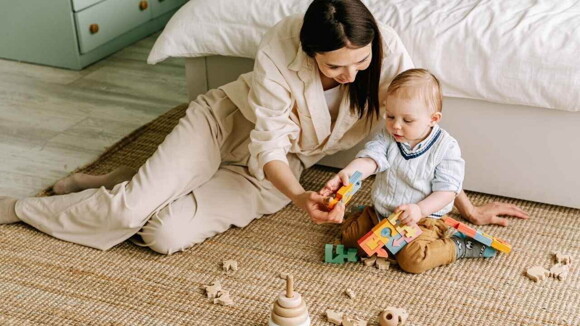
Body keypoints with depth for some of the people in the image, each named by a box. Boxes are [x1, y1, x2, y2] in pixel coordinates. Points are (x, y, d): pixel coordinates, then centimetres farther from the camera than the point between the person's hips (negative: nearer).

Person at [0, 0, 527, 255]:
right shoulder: (279, 51, -32)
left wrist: (467, 206, -15)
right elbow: (268, 143, -27)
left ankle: (146, 189, 16)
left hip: (278, 167, 2)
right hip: (226, 120, -2)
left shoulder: (387, 52, -25)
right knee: (133, 209, -18)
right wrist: (299, 198, -45)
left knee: (165, 236, -20)